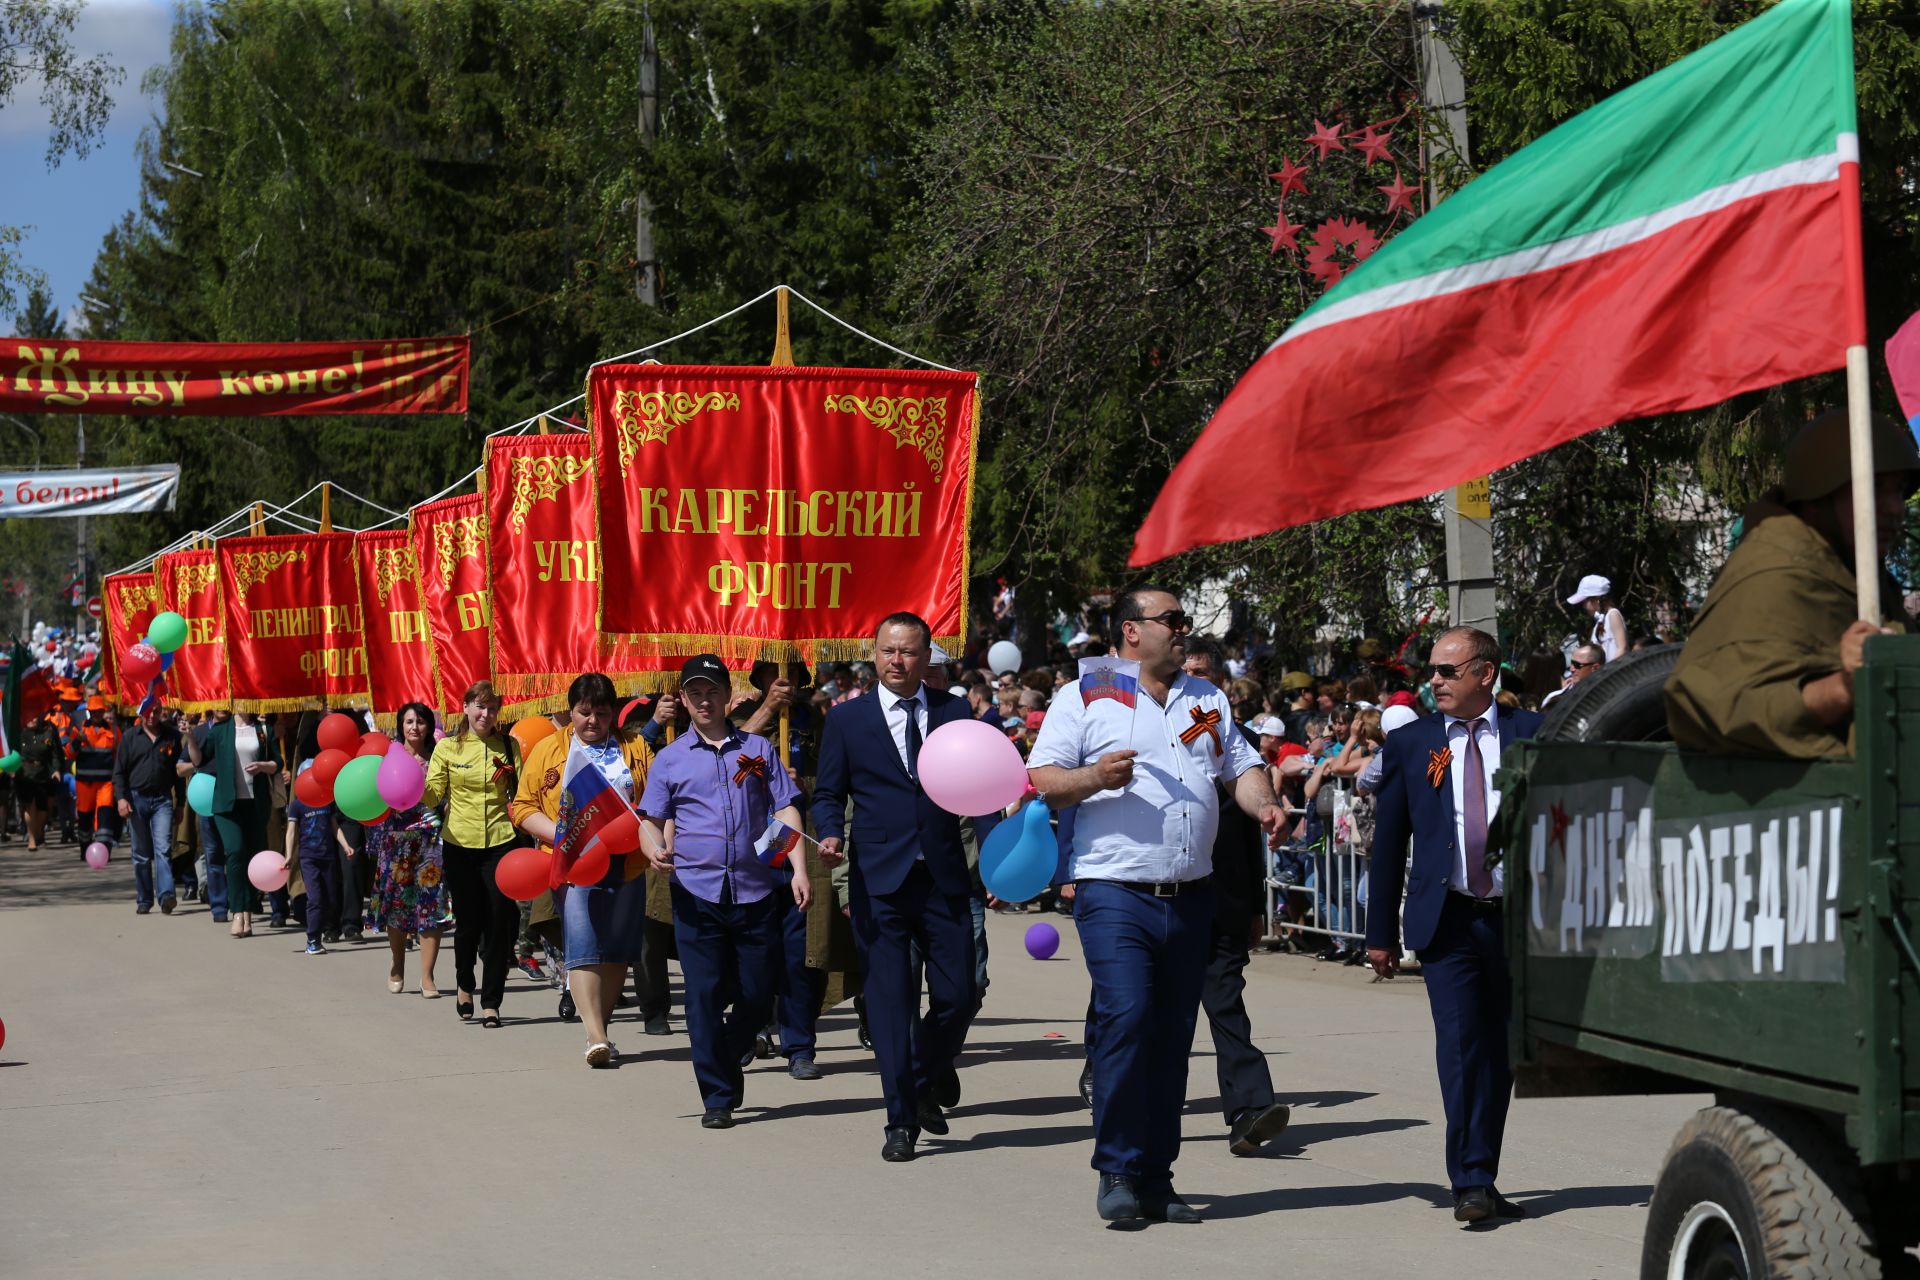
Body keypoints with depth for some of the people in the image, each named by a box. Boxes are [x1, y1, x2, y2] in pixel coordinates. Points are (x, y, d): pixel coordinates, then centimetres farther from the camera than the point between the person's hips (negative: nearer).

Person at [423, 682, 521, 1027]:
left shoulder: (507, 746, 4)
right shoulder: (447, 747, 2)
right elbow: (433, 797, 0)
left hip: (500, 841, 0)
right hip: (460, 843, 0)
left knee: (498, 921, -4)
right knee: (467, 921, 6)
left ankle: (491, 1003, 6)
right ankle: (464, 987, 33)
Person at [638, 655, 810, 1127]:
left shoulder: (758, 749, 11)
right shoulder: (669, 760, 10)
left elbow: (786, 811, 7)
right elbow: (650, 820, 9)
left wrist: (799, 870, -4)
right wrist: (655, 849, -14)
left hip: (756, 892, 1)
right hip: (696, 893, -1)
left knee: (757, 997, 3)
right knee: (705, 995, -4)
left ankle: (728, 1062, 30)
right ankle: (717, 1097, 4)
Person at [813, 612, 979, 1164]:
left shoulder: (955, 712, 9)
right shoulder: (847, 719, 6)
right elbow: (828, 793, 8)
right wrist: (831, 836, -11)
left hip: (945, 876, 1)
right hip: (879, 881, -1)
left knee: (957, 995, 0)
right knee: (889, 1000, -2)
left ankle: (927, 1078, 29)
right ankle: (902, 1121, 6)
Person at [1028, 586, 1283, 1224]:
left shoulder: (1207, 700, 19)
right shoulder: (1084, 699, 3)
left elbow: (1242, 766, 19)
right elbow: (1040, 780, -2)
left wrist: (1263, 804, -2)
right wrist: (1093, 777, -20)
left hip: (1191, 899, 5)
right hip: (1116, 891, -5)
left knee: (1172, 1036, 7)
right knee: (1125, 1020, -18)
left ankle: (1156, 1179, 14)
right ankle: (1118, 1172, -8)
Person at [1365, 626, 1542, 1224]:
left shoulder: (1532, 734, 5)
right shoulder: (1408, 743, 7)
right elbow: (1387, 842, 9)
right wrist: (1380, 931, 7)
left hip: (1519, 917, 1)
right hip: (1447, 921, -1)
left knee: (1499, 1052, 8)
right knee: (1461, 1048, -12)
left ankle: (1483, 1179, 18)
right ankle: (1471, 1184, -12)